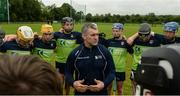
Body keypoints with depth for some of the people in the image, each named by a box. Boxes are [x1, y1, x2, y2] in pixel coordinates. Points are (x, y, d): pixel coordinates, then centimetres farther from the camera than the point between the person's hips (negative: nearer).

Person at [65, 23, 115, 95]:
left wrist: (104, 84, -16)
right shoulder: (75, 53, -5)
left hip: (101, 92, 0)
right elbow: (68, 72, 4)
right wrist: (73, 83, -15)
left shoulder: (105, 51, -5)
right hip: (81, 92, 0)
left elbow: (112, 71, 1)